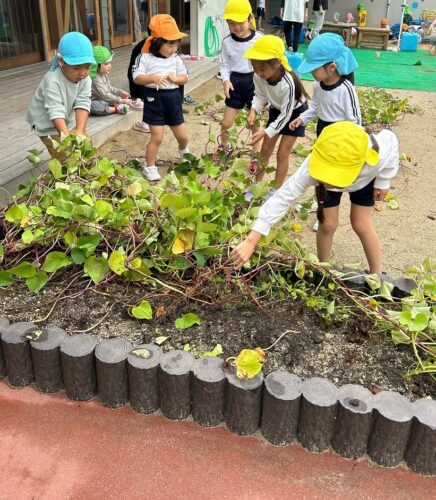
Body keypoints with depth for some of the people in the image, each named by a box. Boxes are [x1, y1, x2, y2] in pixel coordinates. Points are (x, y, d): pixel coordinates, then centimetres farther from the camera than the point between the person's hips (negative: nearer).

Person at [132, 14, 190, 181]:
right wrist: (152, 78, -31)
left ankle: (184, 150, 49)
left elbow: (185, 78, 9)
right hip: (154, 99, -4)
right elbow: (137, 78, -13)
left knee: (182, 135, 13)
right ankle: (149, 167, 12)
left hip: (173, 97, 4)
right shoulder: (145, 58, -9)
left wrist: (176, 79, -13)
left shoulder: (176, 59, 4)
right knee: (157, 137, -6)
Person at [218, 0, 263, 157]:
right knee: (226, 123, 8)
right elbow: (225, 65, 4)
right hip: (235, 82, 2)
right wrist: (226, 80, -14)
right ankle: (223, 147, 37)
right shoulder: (227, 42, -2)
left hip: (254, 81, -2)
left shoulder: (259, 39, -9)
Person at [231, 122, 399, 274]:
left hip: (366, 178, 0)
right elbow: (282, 197, -49)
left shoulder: (377, 156, -47)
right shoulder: (312, 169, -49)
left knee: (361, 224, 0)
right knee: (327, 224, -2)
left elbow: (390, 139, -23)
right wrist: (251, 241, -54)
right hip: (329, 180, 0)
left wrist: (383, 181, -11)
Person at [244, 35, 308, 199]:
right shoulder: (259, 76, -25)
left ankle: (275, 192, 11)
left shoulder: (287, 83, -40)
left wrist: (266, 132, -37)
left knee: (282, 153, -3)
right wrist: (253, 111, -27)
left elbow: (286, 114, -32)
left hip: (294, 113, -6)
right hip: (276, 110, 6)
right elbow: (260, 96, -7)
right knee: (265, 150, 10)